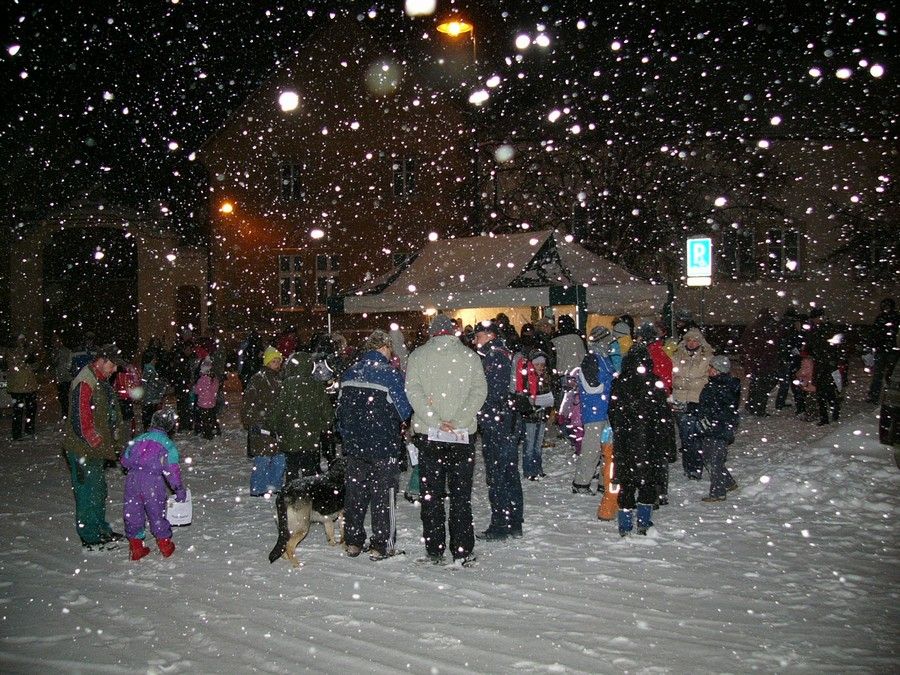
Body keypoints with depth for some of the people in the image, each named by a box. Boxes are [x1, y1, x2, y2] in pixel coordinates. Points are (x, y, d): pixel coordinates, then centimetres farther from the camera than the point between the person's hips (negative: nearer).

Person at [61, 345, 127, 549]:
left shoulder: (101, 382, 12)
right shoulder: (85, 383, -20)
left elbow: (110, 416, 20)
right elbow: (81, 421, -25)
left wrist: (115, 442, 14)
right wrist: (100, 444, -19)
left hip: (96, 449, 10)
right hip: (84, 450, -10)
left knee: (99, 491, 19)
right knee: (88, 492, 0)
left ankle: (101, 530, 32)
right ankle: (90, 537, 10)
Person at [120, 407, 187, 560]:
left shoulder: (138, 439, 14)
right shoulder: (167, 444, 0)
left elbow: (124, 460, 18)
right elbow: (172, 470, -5)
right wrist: (179, 489, 2)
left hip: (132, 480, 4)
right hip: (152, 481, -3)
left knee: (133, 513, 14)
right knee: (157, 513, 11)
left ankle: (136, 547, 21)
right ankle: (164, 544, 22)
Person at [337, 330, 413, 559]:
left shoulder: (349, 374, 4)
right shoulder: (391, 374, -15)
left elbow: (341, 409, 11)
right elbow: (404, 411, -10)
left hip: (354, 446, 5)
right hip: (384, 446, -5)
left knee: (354, 493, 14)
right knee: (384, 494, 5)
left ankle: (353, 542, 22)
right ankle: (381, 545, 9)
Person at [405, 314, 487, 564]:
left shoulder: (418, 355, 3)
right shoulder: (469, 356, 4)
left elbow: (413, 390, -9)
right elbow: (479, 391, -6)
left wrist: (435, 420, -13)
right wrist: (458, 420, -11)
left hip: (428, 433, 0)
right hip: (463, 434, 0)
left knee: (431, 493, 8)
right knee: (461, 493, 6)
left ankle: (434, 551, 12)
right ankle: (462, 551, 6)